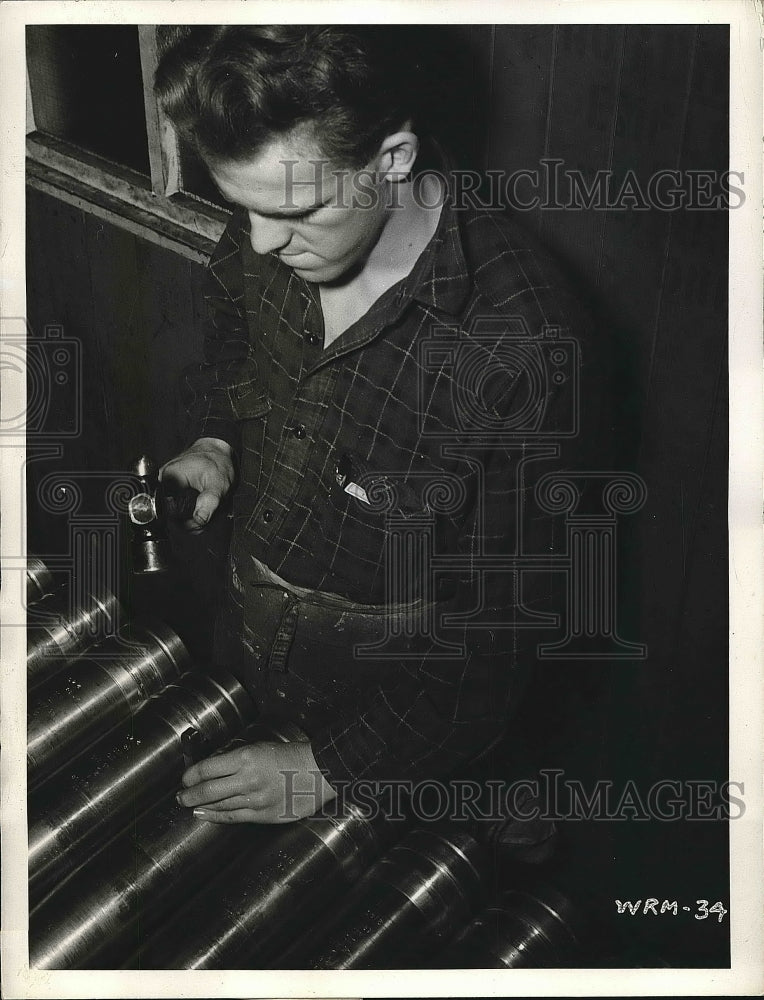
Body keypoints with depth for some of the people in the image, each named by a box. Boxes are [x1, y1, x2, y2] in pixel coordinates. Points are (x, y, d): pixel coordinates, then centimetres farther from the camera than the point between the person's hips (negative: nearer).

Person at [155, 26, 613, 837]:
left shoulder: (525, 350, -33)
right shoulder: (261, 240, -14)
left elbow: (504, 631, -25)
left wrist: (329, 770, -21)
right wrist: (212, 442, -9)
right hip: (243, 649, 6)